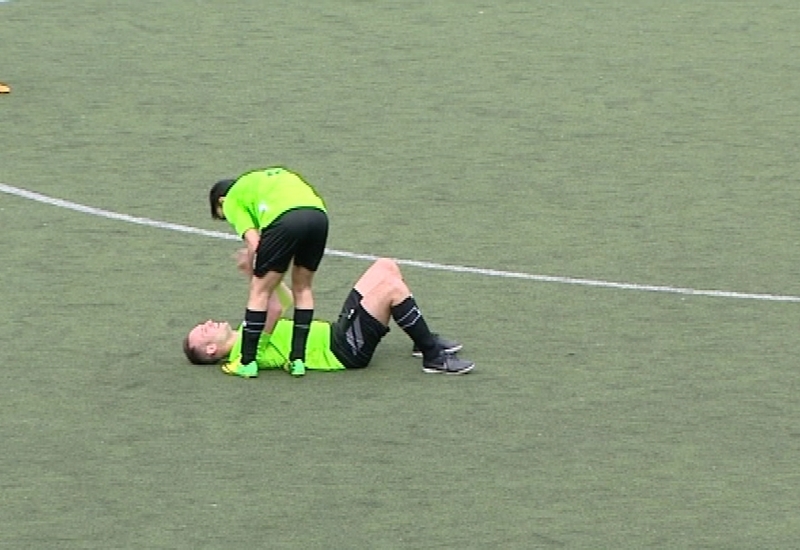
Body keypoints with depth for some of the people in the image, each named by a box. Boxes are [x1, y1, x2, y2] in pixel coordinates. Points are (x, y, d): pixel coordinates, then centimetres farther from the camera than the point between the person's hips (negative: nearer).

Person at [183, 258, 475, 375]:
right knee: (392, 288, -23)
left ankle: (424, 340, 13)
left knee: (386, 266, 8)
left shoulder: (246, 335, 17)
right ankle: (434, 356, -11)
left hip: (338, 330, 10)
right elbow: (274, 310, -28)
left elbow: (288, 301, 24)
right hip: (345, 349, -10)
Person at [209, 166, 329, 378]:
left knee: (260, 290, 9)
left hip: (285, 218, -6)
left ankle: (247, 362, 14)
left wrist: (253, 275, 22)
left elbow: (253, 242, 6)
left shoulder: (232, 200, 21)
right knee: (302, 288, 22)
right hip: (319, 215, 6)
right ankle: (298, 359, 21)